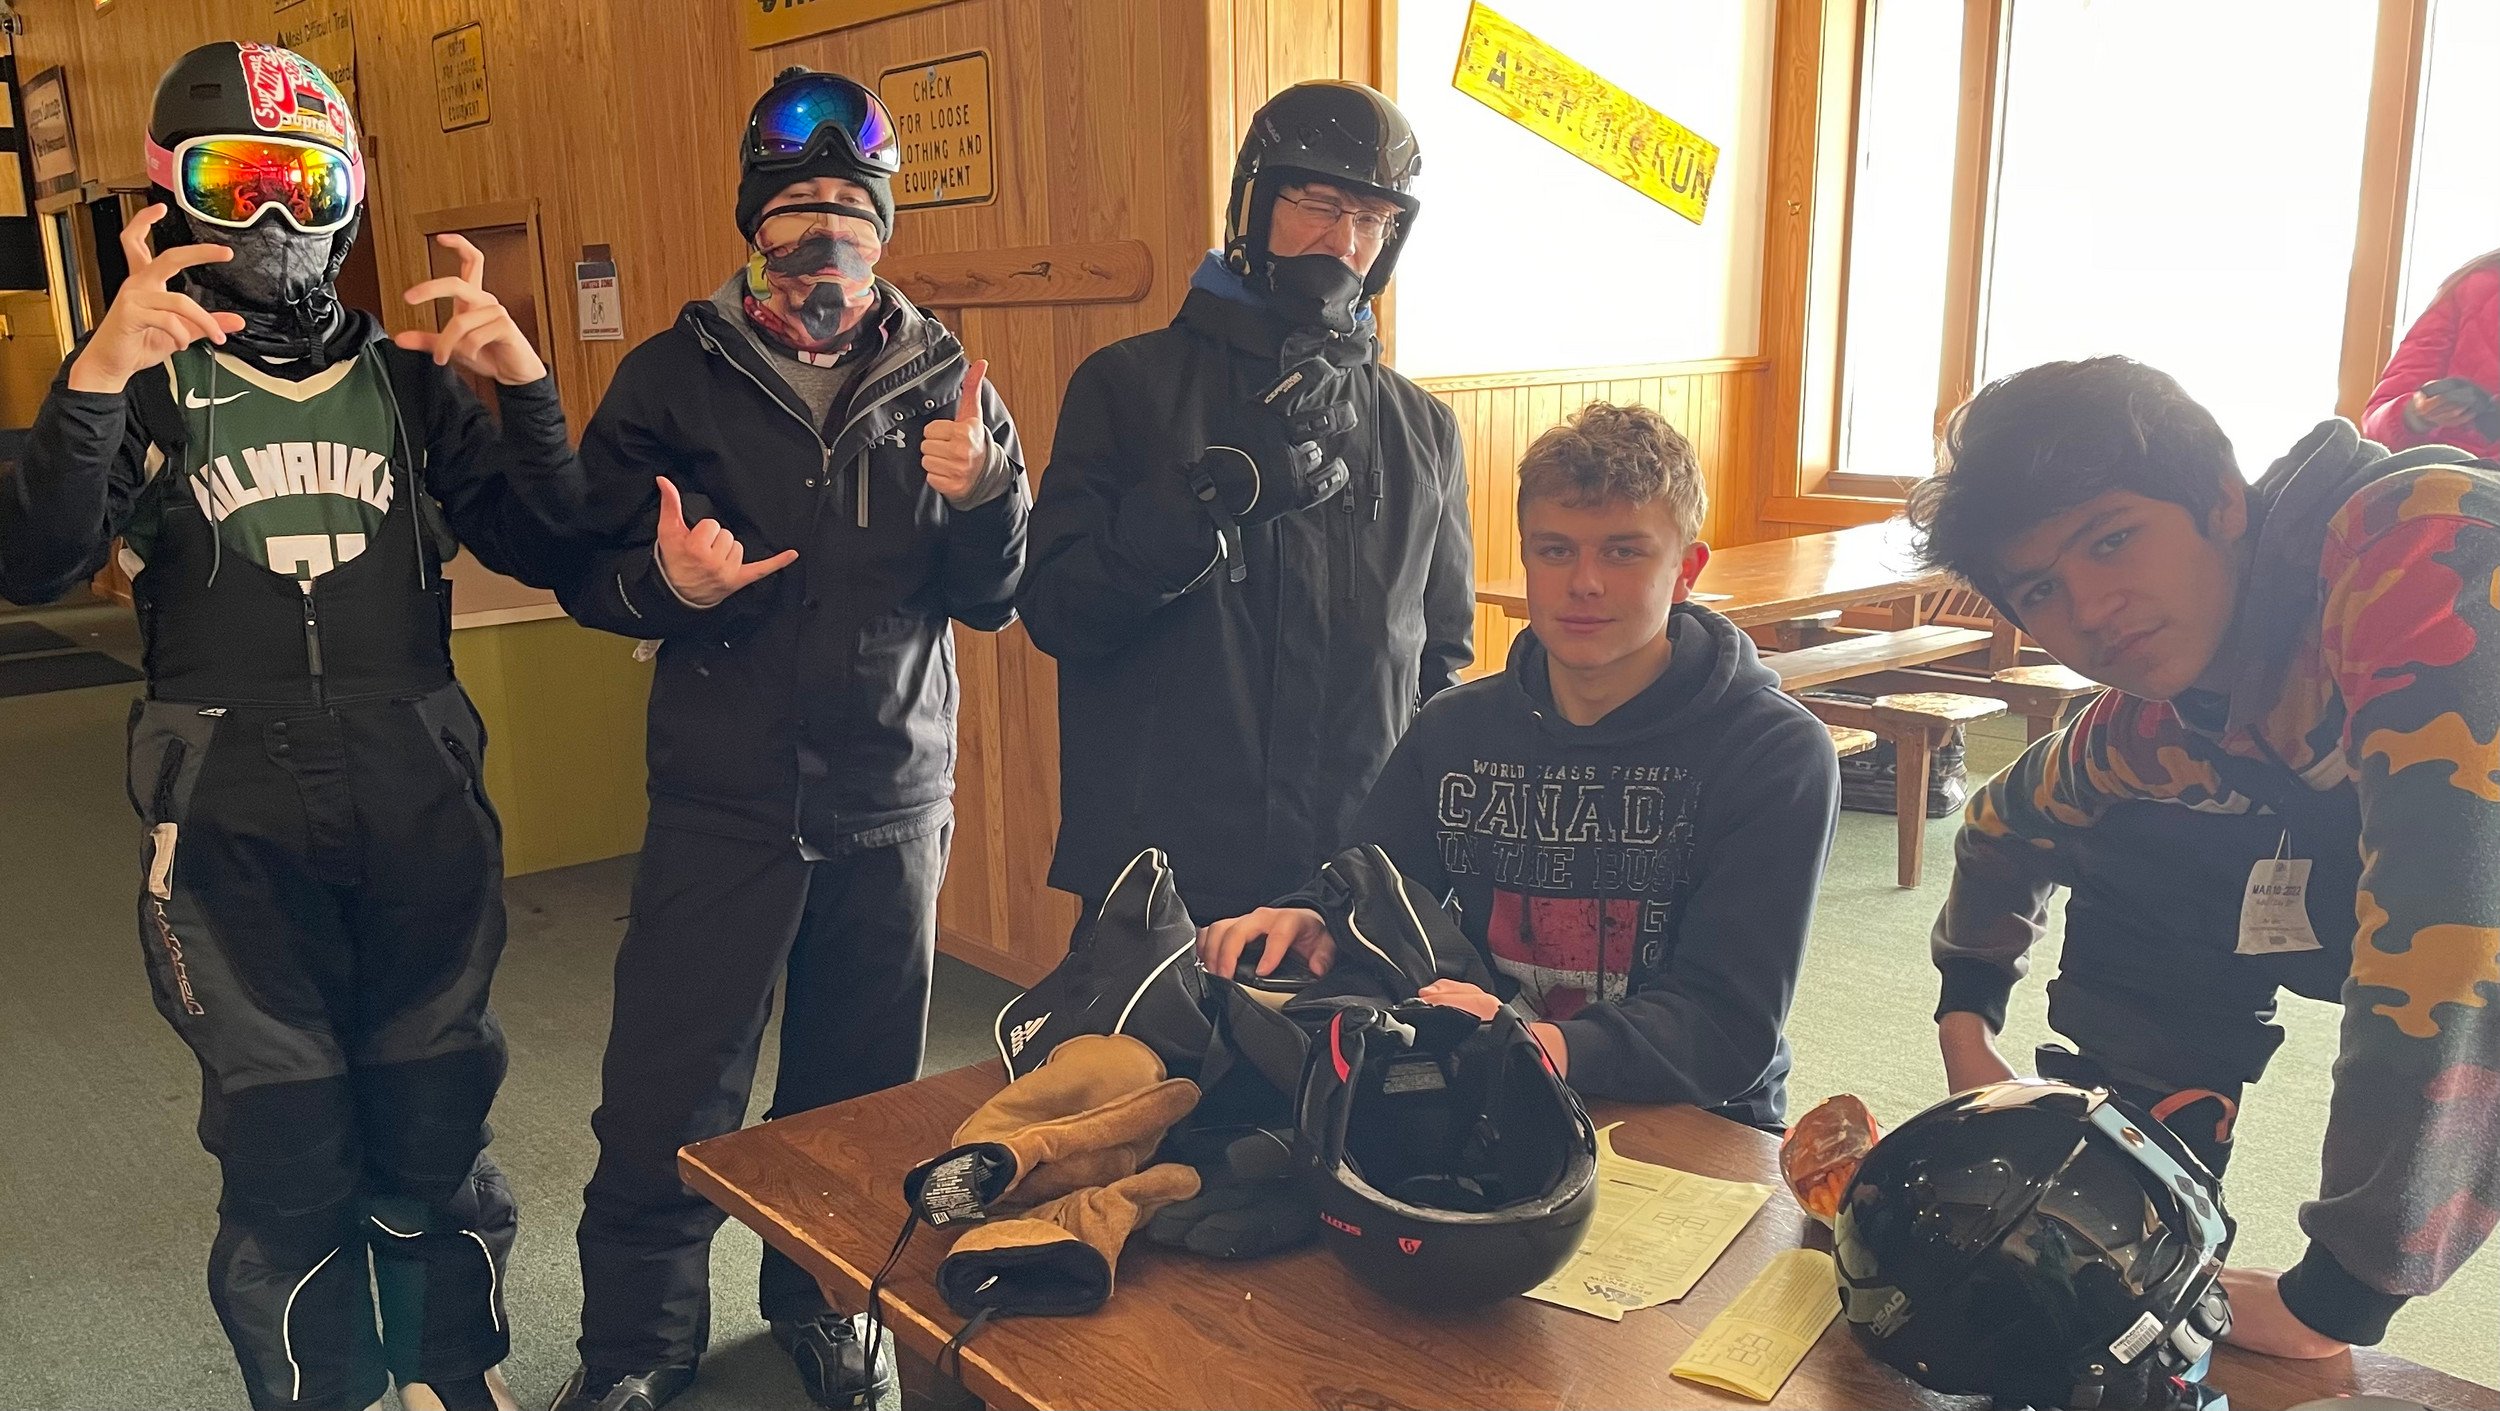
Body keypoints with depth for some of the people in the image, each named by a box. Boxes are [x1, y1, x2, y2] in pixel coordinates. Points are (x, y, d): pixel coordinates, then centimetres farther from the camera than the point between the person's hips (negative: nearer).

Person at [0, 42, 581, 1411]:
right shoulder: (144, 384, 3)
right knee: (285, 1147, 7)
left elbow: (542, 549, 1)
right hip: (235, 822, -1)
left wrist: (527, 389, -14)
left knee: (435, 1121, 12)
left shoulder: (407, 377, 8)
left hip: (419, 799, 2)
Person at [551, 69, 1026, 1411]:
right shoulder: (676, 374, 0)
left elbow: (996, 603, 0)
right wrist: (667, 584, -20)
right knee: (668, 1099, 2)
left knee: (859, 1092, 15)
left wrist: (982, 493, -19)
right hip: (722, 796, -2)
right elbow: (585, 567, 2)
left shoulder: (945, 384, 4)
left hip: (894, 801, 2)